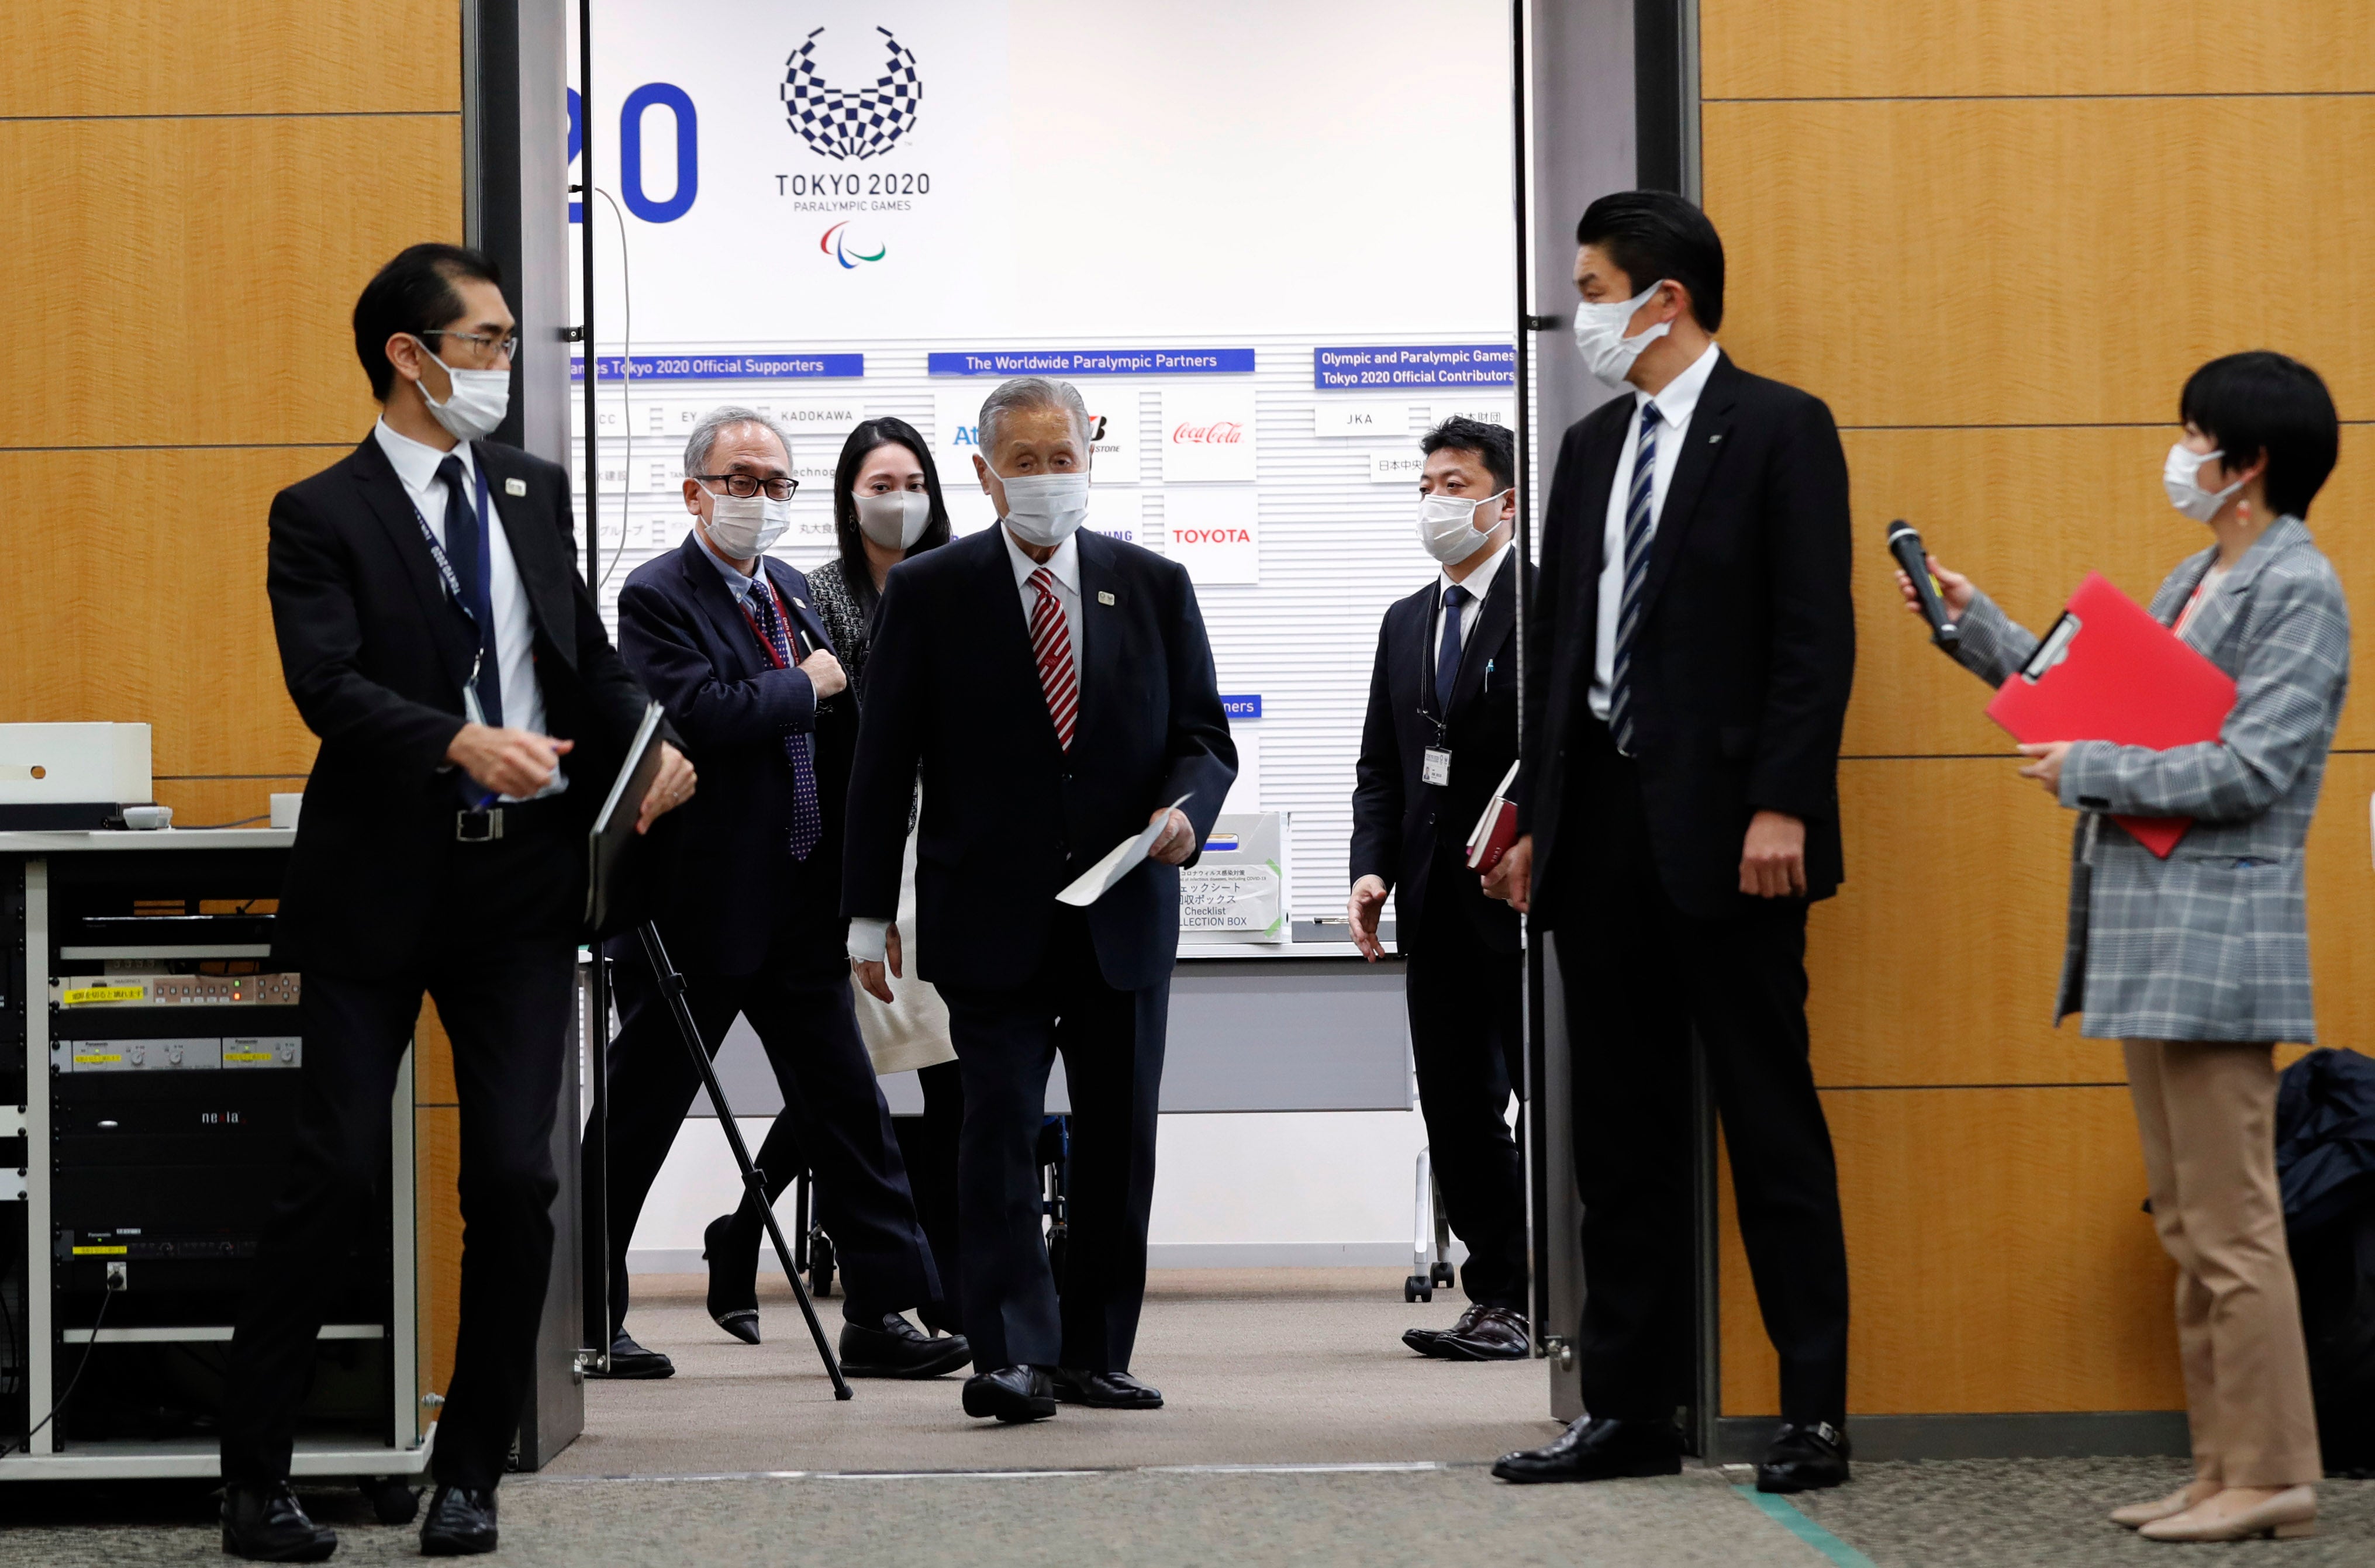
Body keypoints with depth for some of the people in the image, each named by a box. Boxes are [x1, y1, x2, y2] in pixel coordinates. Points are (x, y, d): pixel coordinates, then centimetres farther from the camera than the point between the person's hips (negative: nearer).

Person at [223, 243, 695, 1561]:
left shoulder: (534, 492, 14)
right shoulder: (322, 515, -3)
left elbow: (591, 654, 16)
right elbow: (326, 684, -16)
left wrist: (650, 740, -4)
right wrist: (462, 744, -32)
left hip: (524, 874, 4)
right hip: (381, 881, -4)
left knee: (516, 1180, 0)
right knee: (337, 1173, -4)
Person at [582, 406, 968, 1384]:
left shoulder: (789, 591, 15)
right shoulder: (658, 597, -9)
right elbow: (698, 715, -25)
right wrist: (807, 687, -13)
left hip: (799, 901, 7)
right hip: (697, 902, -7)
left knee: (846, 1107, 4)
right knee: (636, 1118, 3)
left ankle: (881, 1312, 7)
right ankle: (585, 1315, 14)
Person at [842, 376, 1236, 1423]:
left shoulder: (1153, 586, 8)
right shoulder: (927, 592, 2)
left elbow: (1204, 736, 9)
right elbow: (883, 760, 2)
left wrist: (1187, 806, -14)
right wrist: (869, 914, -1)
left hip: (1125, 913, 3)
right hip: (991, 919, -3)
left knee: (1120, 1140, 7)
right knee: (999, 1130, -9)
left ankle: (1097, 1354, 16)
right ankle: (1013, 1356, -10)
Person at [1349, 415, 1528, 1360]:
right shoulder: (1406, 623, 18)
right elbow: (1380, 766, 17)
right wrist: (1371, 867, 3)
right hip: (1437, 906, 7)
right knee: (1458, 1112, 7)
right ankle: (1499, 1298, 13)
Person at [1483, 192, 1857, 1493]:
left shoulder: (1779, 430, -4)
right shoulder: (1592, 447, 16)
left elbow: (1815, 636, -10)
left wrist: (1782, 808, -18)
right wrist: (1538, 820, 12)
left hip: (1725, 831, -7)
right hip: (1602, 826, 7)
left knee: (1770, 1120, -2)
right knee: (1620, 1132, 8)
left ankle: (1814, 1414, 3)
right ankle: (1631, 1408, 14)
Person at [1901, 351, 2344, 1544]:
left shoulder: (2298, 592, -11)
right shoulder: (2195, 581, 17)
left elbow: (2250, 769, -19)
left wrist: (2087, 774, -14)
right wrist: (1977, 626, 19)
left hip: (2217, 940, -10)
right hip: (2150, 941, 10)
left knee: (2231, 1226, -6)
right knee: (2189, 1228, 13)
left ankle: (2272, 1476, 0)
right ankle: (2223, 1472, 19)